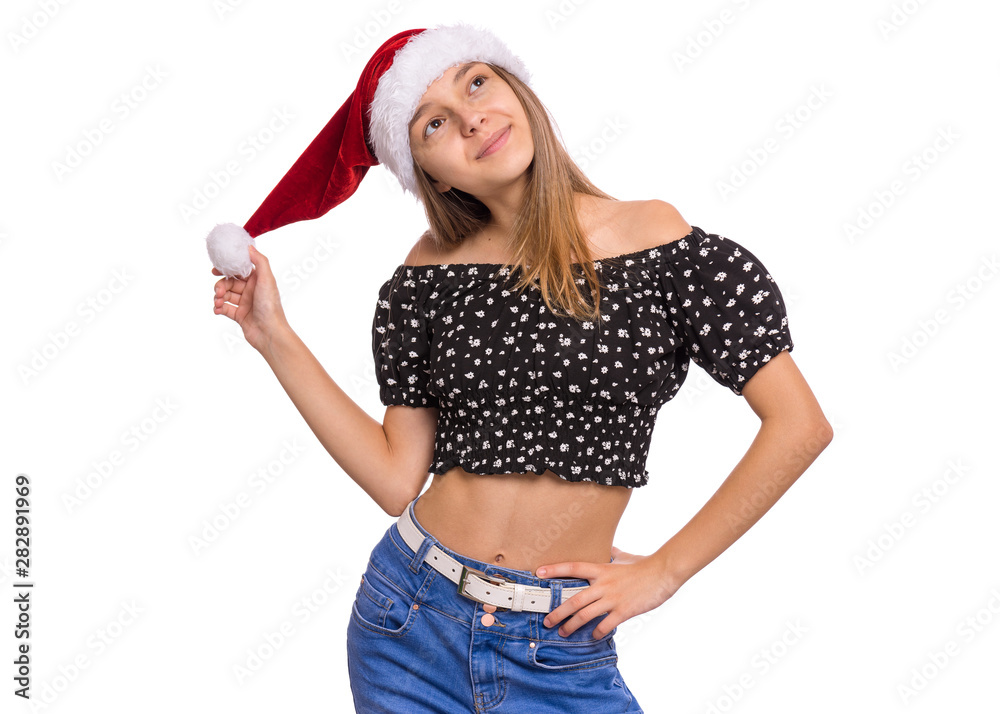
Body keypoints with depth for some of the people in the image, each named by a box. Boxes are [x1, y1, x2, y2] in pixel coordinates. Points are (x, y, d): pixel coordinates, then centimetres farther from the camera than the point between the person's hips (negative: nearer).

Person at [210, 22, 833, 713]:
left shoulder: (652, 235, -8)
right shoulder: (433, 269, 0)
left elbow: (800, 425, -10)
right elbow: (397, 479, -2)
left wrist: (662, 572, -7)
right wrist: (274, 337, -5)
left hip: (563, 651, -2)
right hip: (411, 617, 3)